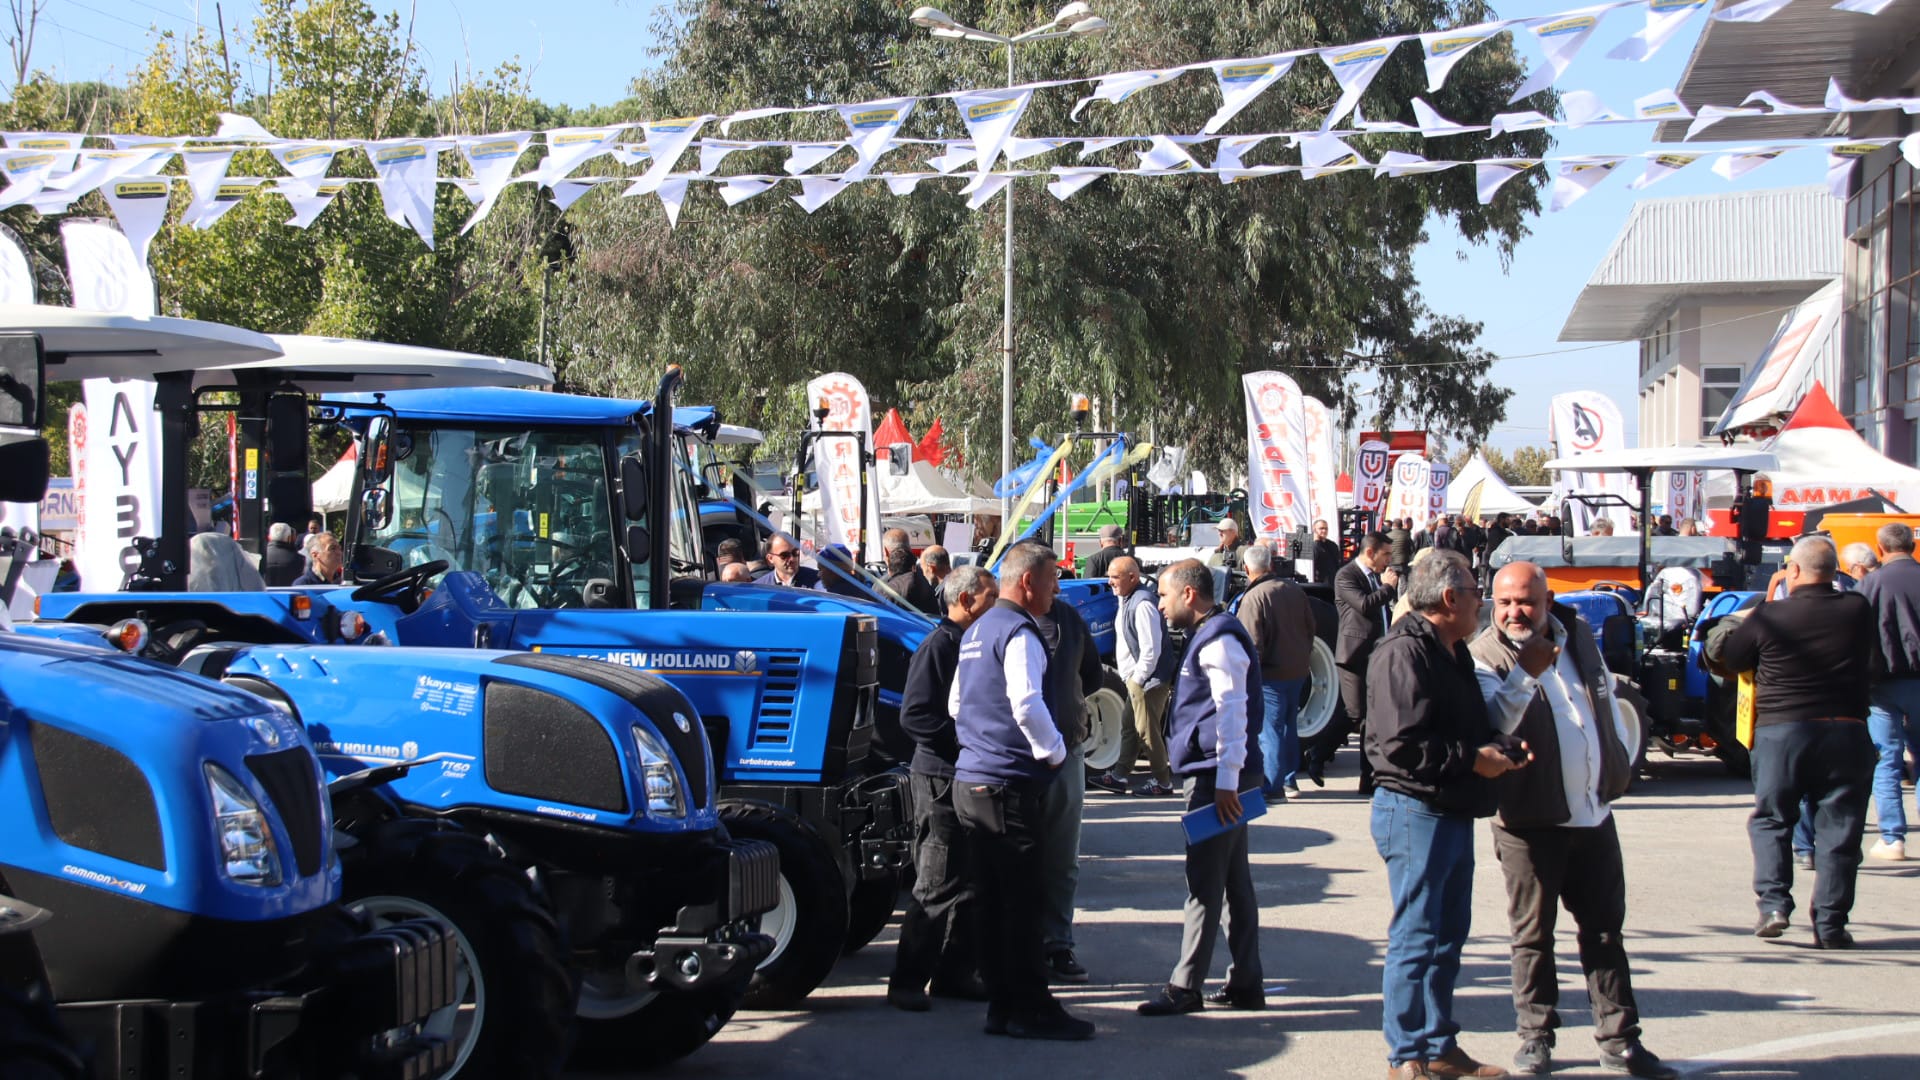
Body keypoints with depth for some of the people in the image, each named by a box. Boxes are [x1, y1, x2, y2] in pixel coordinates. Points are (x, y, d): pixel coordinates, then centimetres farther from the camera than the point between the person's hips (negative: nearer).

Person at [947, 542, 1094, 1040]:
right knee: (1022, 903, -5)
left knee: (992, 901, 12)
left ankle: (1002, 1007, 16)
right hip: (1009, 788, -10)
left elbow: (956, 702, 26)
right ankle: (1031, 1011, -2)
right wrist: (1055, 752, -12)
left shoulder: (976, 632, 17)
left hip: (970, 782, 10)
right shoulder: (1018, 633, -14)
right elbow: (1027, 703, -25)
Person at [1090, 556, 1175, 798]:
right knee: (1129, 728, 15)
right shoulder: (1127, 601, 11)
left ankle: (1162, 782, 6)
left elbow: (1151, 649, -24)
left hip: (1148, 679, -10)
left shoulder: (1143, 605, -21)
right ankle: (1120, 776, 23)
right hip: (1136, 678, 10)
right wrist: (1130, 678, 15)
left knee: (1147, 730, -3)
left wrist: (1138, 679, -18)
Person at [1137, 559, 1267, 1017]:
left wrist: (1226, 781, -24)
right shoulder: (1210, 636, 18)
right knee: (1234, 881, 11)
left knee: (1204, 882, -7)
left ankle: (1186, 987, -5)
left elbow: (1233, 712, -21)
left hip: (1216, 775, -11)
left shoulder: (1220, 641, -14)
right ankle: (1246, 982, 15)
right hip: (1219, 776, 11)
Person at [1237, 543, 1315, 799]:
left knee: (1269, 729, -1)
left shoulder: (1253, 598, -18)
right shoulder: (1294, 590, 4)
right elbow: (1311, 628, 13)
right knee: (1288, 726, 18)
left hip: (1270, 674, -7)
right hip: (1298, 670, 7)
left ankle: (1272, 788, 0)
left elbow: (1252, 644, -20)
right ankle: (1289, 781, 26)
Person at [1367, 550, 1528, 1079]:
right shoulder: (1405, 653, -16)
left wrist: (1499, 747, 4)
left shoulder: (1453, 653, 16)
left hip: (1453, 814, 10)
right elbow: (1402, 744, -24)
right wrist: (1472, 759, -17)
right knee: (1416, 937, -4)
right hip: (1415, 811, -10)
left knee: (1448, 933, 14)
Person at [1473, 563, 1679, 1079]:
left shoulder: (1578, 635, 7)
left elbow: (1606, 699, 23)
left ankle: (1618, 1038, 15)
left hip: (1593, 813, 5)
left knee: (1605, 929, 9)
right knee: (1533, 935, 4)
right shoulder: (1486, 657, -12)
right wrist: (1525, 673, -38)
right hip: (1531, 821, -5)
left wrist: (1621, 762, 20)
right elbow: (1488, 727, -29)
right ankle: (1536, 1037, 16)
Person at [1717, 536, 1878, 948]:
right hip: (1846, 729, 1)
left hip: (1780, 731, -1)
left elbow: (1729, 658, 5)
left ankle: (1773, 903, 0)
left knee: (1770, 820, 14)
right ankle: (1829, 924, 4)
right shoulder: (1858, 610, -2)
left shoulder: (1770, 616, -7)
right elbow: (1874, 665, 10)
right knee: (1838, 828, 5)